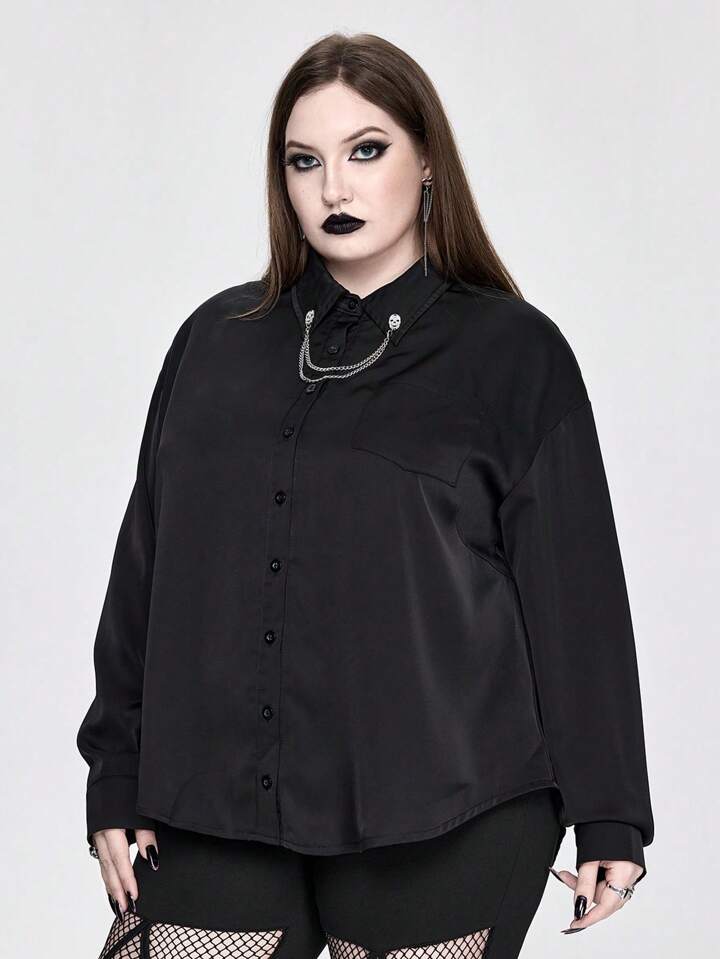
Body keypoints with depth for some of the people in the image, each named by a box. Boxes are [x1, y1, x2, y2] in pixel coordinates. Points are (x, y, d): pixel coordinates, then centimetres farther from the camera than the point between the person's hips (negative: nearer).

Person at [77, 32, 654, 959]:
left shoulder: (515, 353, 1)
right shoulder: (217, 340, 10)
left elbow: (575, 595, 1)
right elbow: (145, 568, 12)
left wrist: (607, 815, 0)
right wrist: (118, 774, 9)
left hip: (446, 827, -3)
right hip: (216, 818, 3)